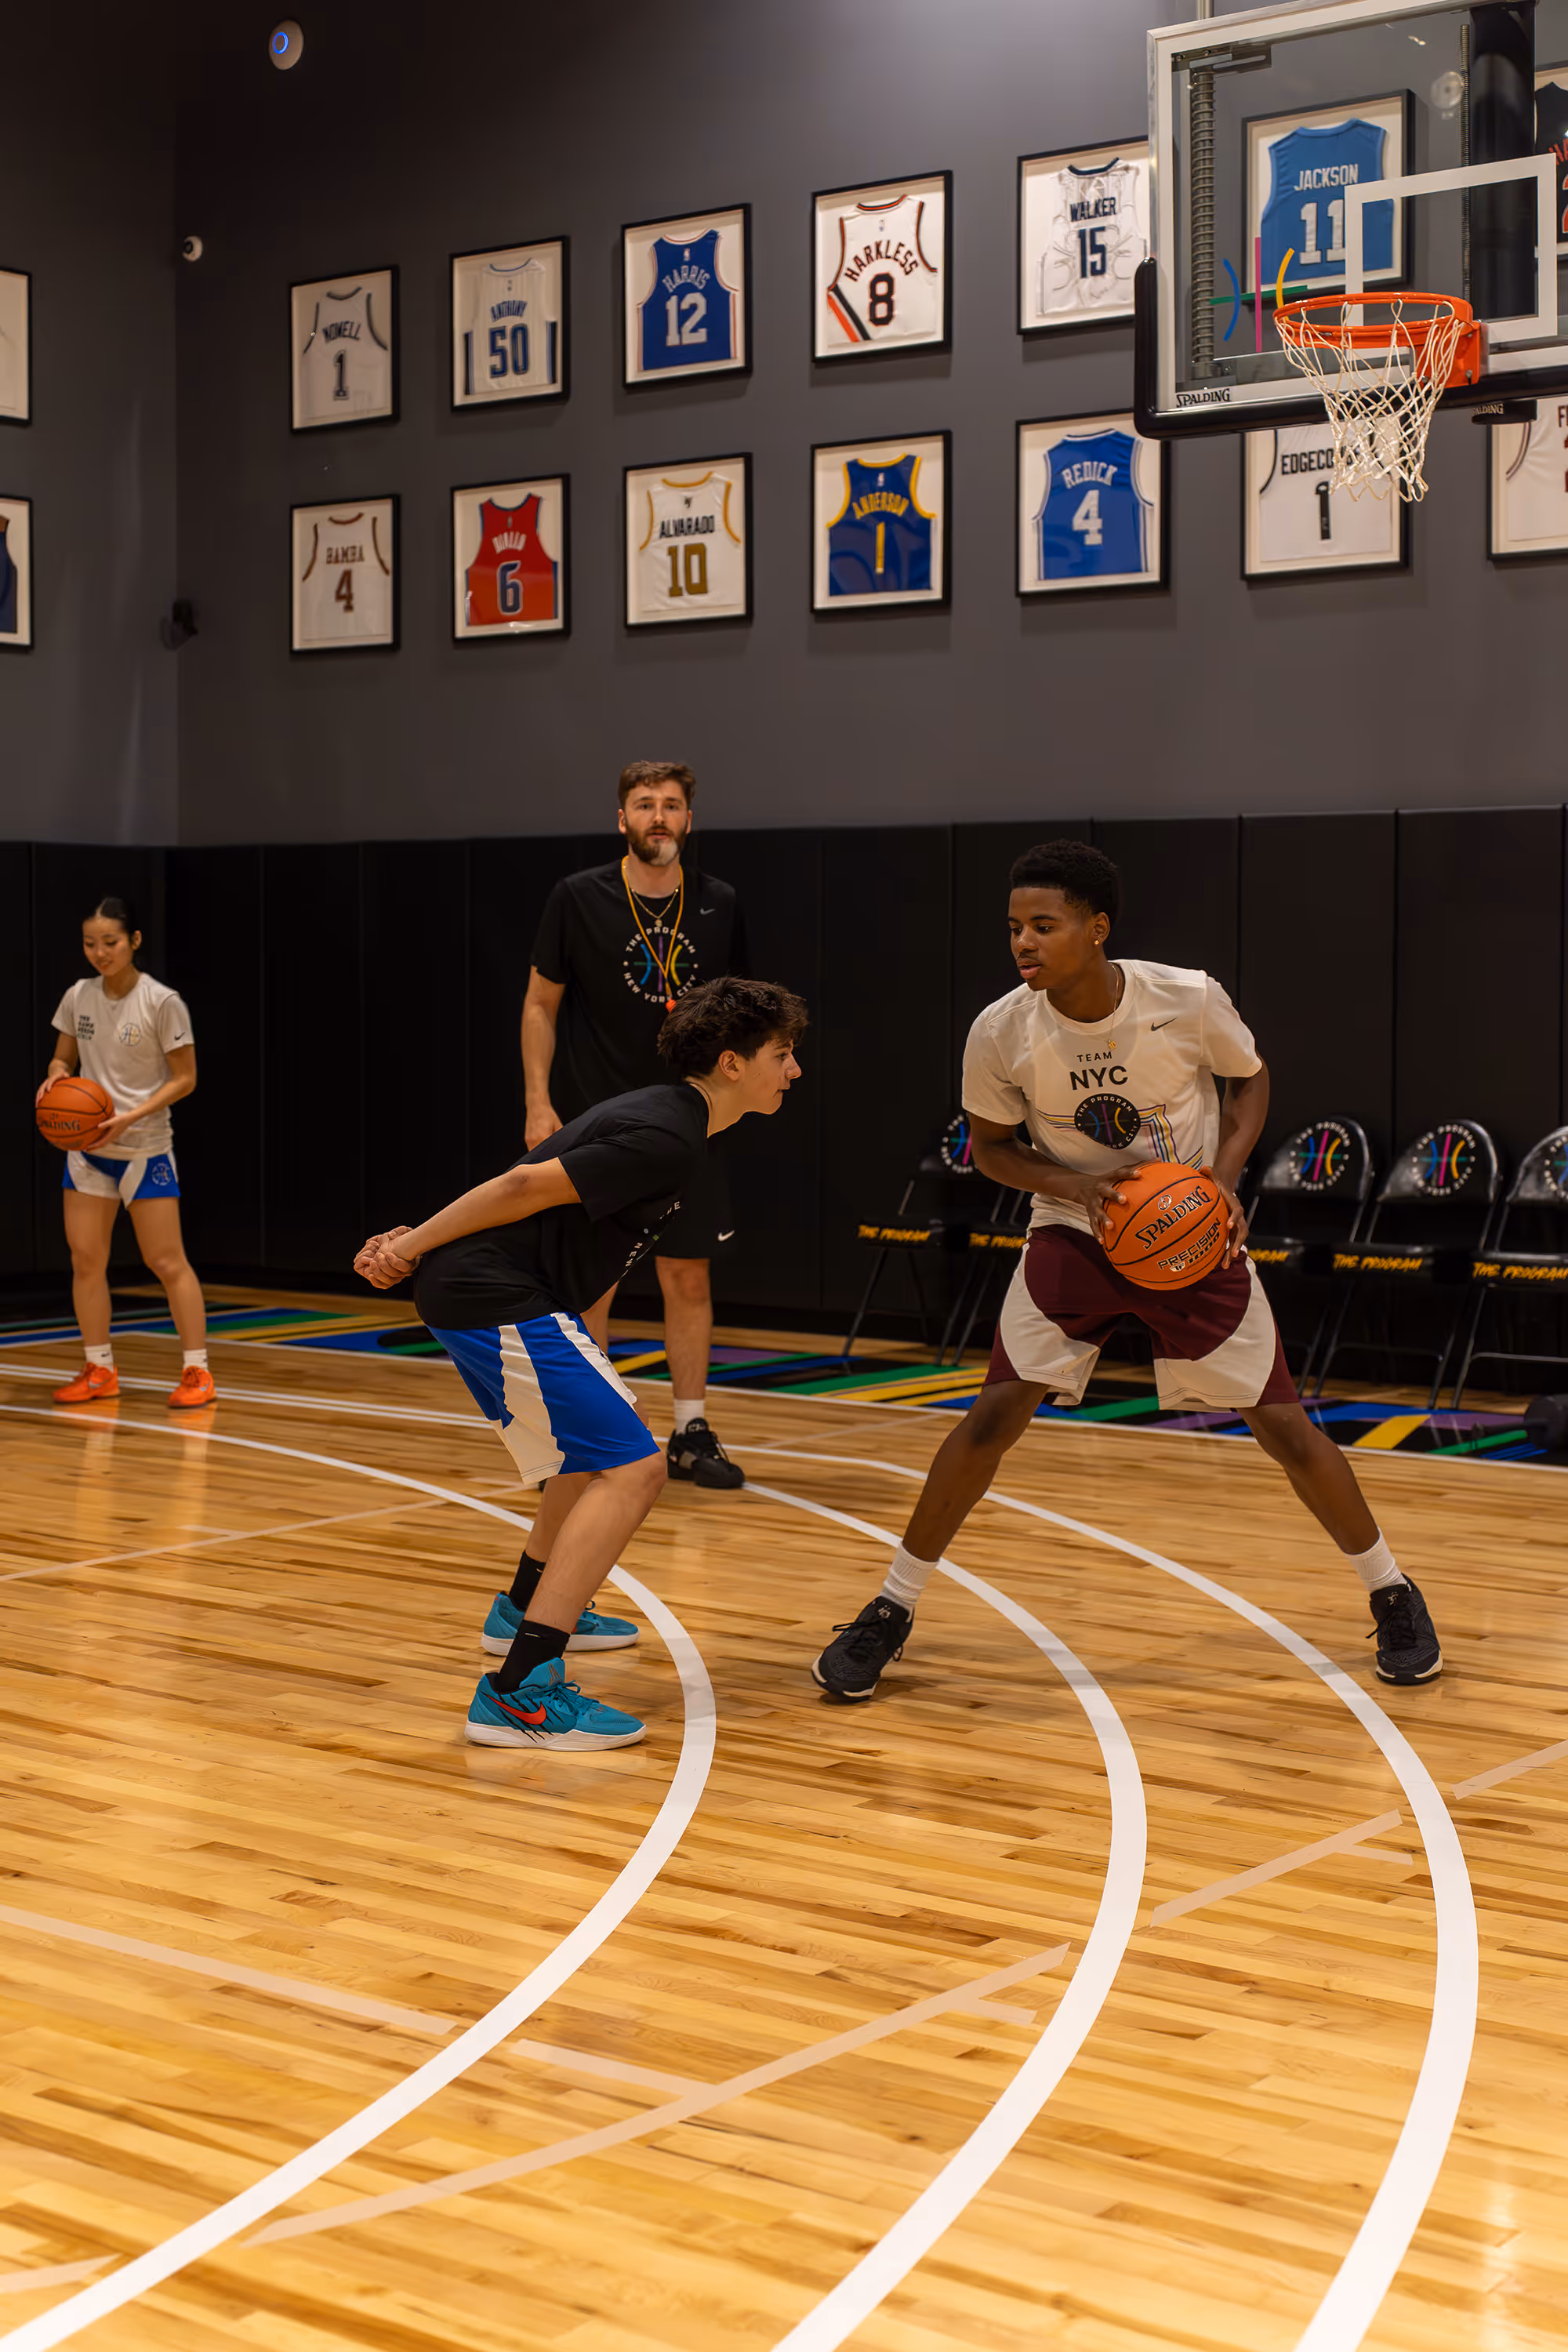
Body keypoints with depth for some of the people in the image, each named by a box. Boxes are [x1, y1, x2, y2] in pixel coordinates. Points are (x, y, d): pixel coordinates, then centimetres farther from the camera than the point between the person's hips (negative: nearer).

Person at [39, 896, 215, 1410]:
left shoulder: (162, 1002, -13)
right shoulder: (78, 997, 1)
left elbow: (185, 1079, -10)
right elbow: (64, 1059, 12)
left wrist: (129, 1117, -21)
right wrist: (56, 1076, -12)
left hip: (145, 1148, -5)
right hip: (86, 1146, 5)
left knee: (166, 1262, -4)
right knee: (85, 1260, 3)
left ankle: (197, 1371, 3)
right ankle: (99, 1371, 15)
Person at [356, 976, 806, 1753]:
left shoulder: (659, 1114, 16)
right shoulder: (667, 1138, -17)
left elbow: (525, 1185, 17)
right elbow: (526, 1185, -19)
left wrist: (422, 1240, 17)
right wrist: (415, 1247, -11)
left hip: (481, 1293, 11)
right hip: (497, 1301, -11)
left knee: (614, 1430, 27)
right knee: (630, 1469, -15)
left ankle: (527, 1607, 44)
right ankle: (519, 1692, -21)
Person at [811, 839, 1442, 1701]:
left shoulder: (1188, 1001, -21)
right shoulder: (1001, 1033, -19)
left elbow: (1249, 1080, 0)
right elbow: (990, 1146, -2)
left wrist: (1223, 1177, -17)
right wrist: (1076, 1186, -20)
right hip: (1075, 1235, 1)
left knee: (1282, 1424, 0)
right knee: (995, 1413, -11)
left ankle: (1391, 1592, 23)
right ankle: (890, 1611, 3)